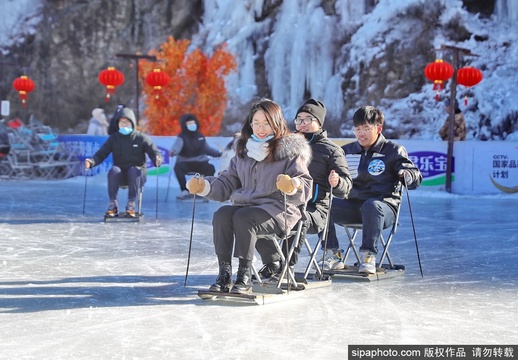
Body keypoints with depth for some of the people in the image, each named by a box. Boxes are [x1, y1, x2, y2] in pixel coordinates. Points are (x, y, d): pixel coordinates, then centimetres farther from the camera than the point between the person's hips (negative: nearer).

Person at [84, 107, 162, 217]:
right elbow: (100, 154, 3)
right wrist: (91, 161, -20)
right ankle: (113, 205, -27)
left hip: (137, 174, -1)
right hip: (120, 175, 2)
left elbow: (155, 153, -4)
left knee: (133, 170, -36)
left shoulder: (141, 138, 2)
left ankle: (131, 205, -31)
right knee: (114, 170, -32)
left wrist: (157, 160, -30)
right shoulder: (113, 138, 8)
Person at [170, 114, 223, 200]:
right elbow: (177, 146, -28)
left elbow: (207, 149, 24)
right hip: (186, 163, -3)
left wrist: (219, 153, 16)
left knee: (211, 168, -27)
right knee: (178, 167, -36)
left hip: (200, 163, 3)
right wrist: (173, 151, -52)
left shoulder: (200, 136, 10)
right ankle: (185, 191, -24)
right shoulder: (182, 137, -6)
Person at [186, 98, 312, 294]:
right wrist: (204, 186, 3)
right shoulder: (244, 149, 18)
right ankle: (224, 273, -25)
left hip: (277, 209, -5)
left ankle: (245, 276, -26)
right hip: (244, 204, 5)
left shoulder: (291, 150, 2)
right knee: (221, 214, -26)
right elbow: (227, 182, 21)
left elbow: (305, 185, -6)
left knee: (243, 217, -33)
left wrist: (292, 186, -29)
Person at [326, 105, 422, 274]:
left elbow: (416, 177, -2)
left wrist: (406, 175, -27)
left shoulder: (393, 150, 5)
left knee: (371, 205, -40)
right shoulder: (347, 151, 16)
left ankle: (369, 255, -33)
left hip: (384, 205, -4)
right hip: (352, 205, 4)